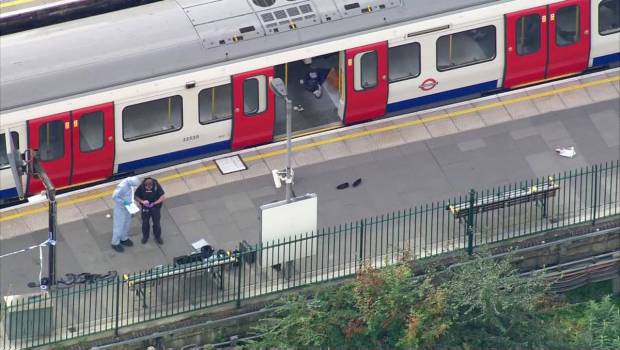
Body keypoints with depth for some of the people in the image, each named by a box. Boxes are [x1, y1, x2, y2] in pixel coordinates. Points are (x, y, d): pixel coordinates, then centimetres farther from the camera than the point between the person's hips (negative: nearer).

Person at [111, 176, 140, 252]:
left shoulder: (129, 183, -9)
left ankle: (123, 239, 44)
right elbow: (114, 196, -29)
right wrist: (123, 202, -25)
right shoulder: (122, 186, -34)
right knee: (119, 226, 7)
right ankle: (115, 243, 23)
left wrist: (131, 201, 6)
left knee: (126, 223, 24)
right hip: (120, 208, -8)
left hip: (127, 207, 8)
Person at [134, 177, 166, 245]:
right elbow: (136, 197, -10)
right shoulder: (141, 187, -22)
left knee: (156, 223, 12)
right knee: (145, 223, 17)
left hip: (155, 208, -1)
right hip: (145, 208, 1)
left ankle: (158, 237, 34)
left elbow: (162, 198, -18)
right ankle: (145, 236, 39)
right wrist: (142, 201, -29)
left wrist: (154, 203, -28)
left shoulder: (157, 187, -24)